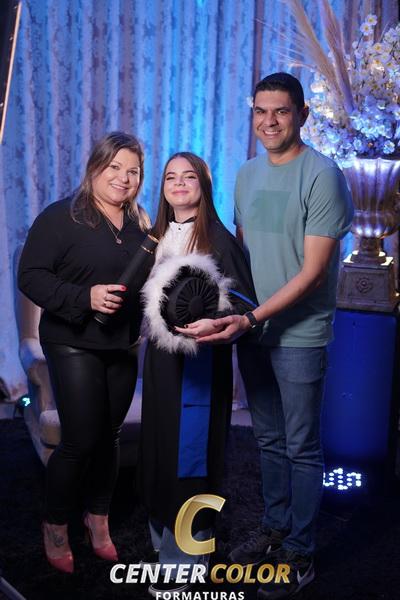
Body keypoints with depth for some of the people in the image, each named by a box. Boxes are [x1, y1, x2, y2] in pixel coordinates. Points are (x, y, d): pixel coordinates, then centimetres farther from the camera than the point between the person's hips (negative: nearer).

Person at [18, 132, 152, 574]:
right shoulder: (61, 217, -10)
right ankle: (55, 525, 18)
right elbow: (30, 276, -14)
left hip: (122, 346, 5)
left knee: (108, 435, 13)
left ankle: (98, 517, 32)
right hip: (73, 344, -5)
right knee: (80, 439, -5)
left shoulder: (140, 224, 9)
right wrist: (84, 297, -25)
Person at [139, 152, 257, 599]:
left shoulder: (218, 238, -9)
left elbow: (245, 302, -15)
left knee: (189, 453, -2)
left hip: (200, 360, -6)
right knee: (159, 449, 13)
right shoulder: (157, 237, 11)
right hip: (161, 356, 7)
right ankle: (164, 541, 30)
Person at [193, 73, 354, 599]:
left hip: (298, 335, -6)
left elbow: (313, 273, -17)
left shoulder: (322, 175, -13)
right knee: (270, 441, 18)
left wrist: (252, 318, -22)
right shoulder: (247, 175, 8)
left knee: (301, 449, 5)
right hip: (250, 330, 6)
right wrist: (232, 311, 2)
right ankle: (275, 530, 35)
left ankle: (299, 556, 19)